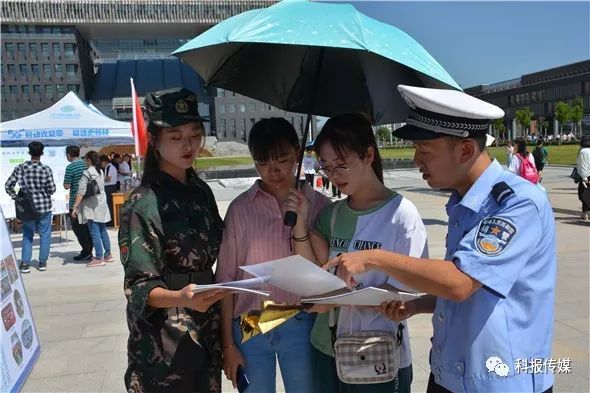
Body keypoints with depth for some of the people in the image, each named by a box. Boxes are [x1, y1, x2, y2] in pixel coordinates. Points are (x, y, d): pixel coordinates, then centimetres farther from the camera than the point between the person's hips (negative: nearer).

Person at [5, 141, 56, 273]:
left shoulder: (20, 168, -4)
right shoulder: (46, 169, -12)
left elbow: (8, 185, -3)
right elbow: (52, 189, -10)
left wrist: (16, 197, 9)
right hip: (44, 206, -2)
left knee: (27, 235, 14)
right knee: (45, 234, 11)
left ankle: (25, 263, 11)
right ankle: (42, 262, 15)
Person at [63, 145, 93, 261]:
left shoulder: (70, 167, -14)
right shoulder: (86, 164, 5)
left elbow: (67, 186, -13)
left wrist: (65, 181, 5)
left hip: (75, 202, -6)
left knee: (78, 228, 2)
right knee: (87, 227, 12)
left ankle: (86, 252, 1)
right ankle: (89, 251, 17)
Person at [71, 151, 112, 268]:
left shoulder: (87, 173, -13)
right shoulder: (101, 171, 10)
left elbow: (81, 192, -17)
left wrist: (75, 207, -16)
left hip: (91, 207, -8)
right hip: (102, 205, 8)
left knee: (94, 232, -5)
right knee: (103, 231, 14)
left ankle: (99, 258, -4)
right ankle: (108, 255, 21)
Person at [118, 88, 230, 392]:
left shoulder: (201, 191, 3)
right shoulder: (142, 205, -16)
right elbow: (140, 287, -18)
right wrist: (180, 298, -37)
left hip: (207, 331, 6)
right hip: (164, 342, -6)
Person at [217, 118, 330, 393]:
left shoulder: (319, 205, -2)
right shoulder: (240, 208, -2)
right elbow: (226, 277, 1)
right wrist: (227, 343, 1)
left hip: (300, 325, 0)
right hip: (250, 327, 0)